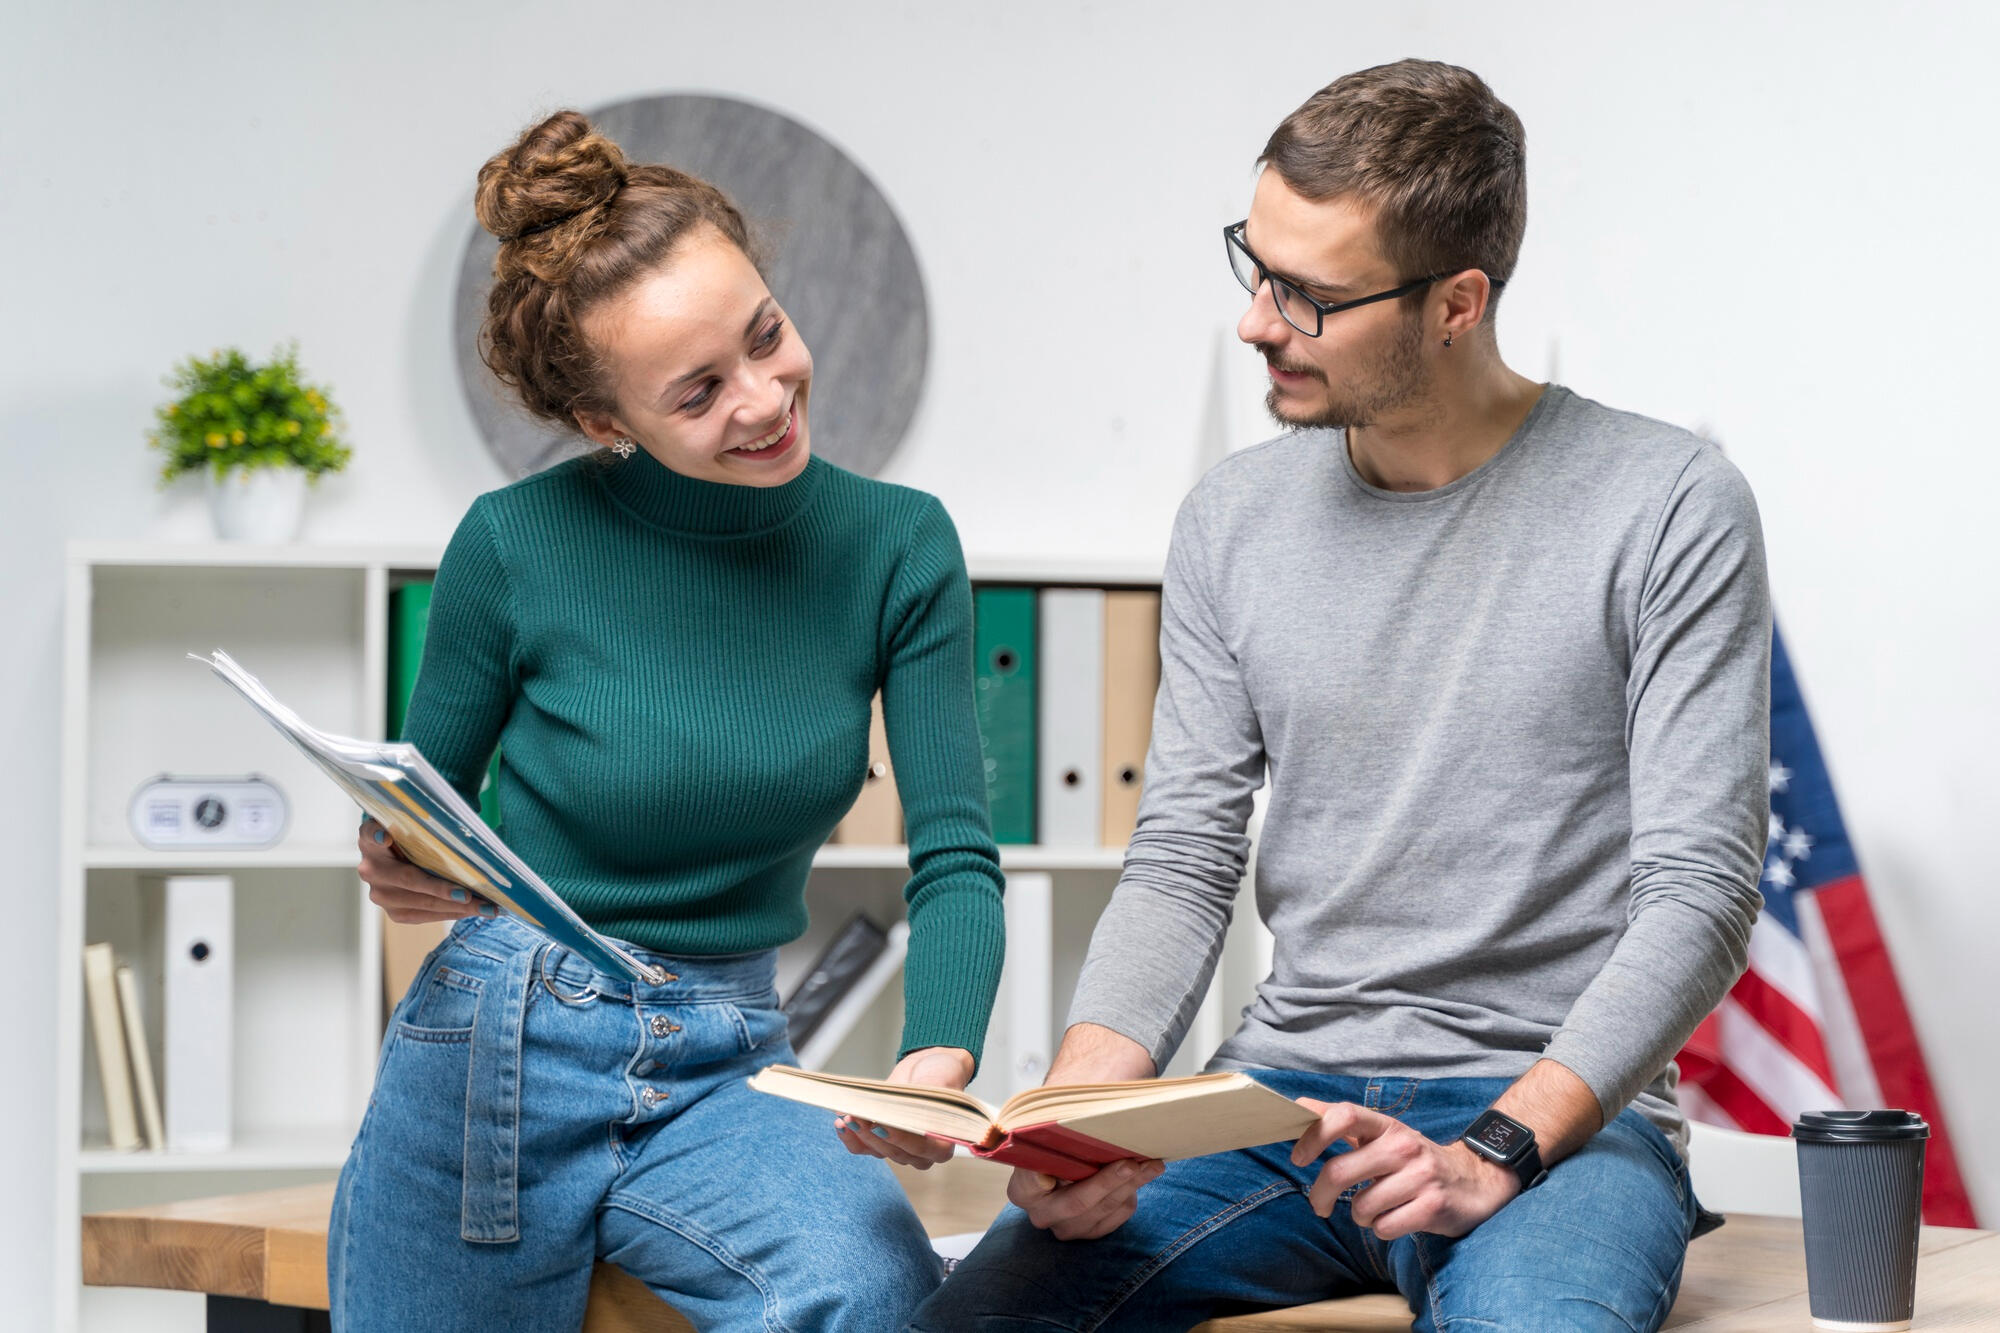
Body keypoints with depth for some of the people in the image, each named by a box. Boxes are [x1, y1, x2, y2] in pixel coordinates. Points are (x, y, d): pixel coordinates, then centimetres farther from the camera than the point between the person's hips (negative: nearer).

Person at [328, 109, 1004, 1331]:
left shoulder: (895, 545, -3)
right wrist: (403, 872, -20)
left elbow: (955, 852, -6)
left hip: (724, 1073, 1)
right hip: (496, 1052, -1)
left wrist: (938, 1058, -25)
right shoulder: (519, 545, -9)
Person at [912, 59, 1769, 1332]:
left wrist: (1496, 1152, -21)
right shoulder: (1235, 517, 9)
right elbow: (1182, 861, 8)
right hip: (1277, 1101, 4)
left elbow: (1700, 892, -9)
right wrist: (1076, 1115, -11)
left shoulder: (1668, 508, -5)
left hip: (1559, 1111, -3)